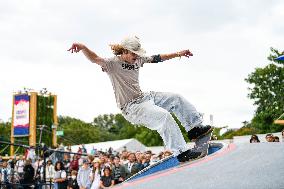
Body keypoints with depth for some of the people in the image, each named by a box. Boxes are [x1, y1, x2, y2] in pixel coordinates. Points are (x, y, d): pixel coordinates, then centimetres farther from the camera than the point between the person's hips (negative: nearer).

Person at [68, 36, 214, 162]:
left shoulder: (137, 60, 10)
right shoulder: (113, 63, -13)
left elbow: (157, 58, 20)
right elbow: (95, 59, -30)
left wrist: (178, 54, 22)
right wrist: (83, 48, -51)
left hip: (144, 97, 9)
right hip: (132, 107, -9)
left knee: (176, 99, 9)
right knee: (164, 116, -28)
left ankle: (195, 128, 21)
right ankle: (182, 153, -25)